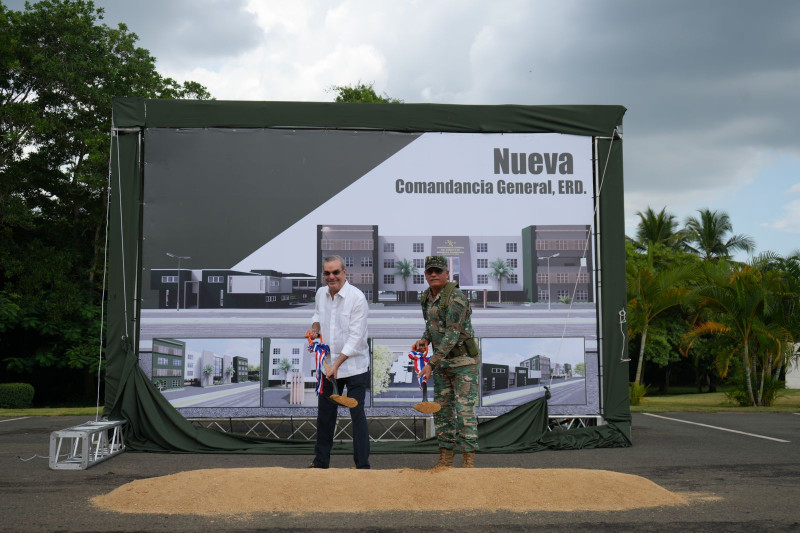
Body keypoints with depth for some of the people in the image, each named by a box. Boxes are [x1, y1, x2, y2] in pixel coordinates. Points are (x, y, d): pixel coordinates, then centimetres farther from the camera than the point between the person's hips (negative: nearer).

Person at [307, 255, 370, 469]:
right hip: (328, 365, 6)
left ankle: (362, 464, 8)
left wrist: (336, 364, -23)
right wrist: (315, 327, 3)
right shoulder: (321, 293, 3)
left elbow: (355, 337, -19)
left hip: (354, 366, -6)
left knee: (357, 414, -2)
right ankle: (320, 462, 27)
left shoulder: (357, 297, -16)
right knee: (324, 415, 13)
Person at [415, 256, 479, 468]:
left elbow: (452, 335, -27)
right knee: (441, 409, 8)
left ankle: (468, 461, -4)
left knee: (464, 410, -9)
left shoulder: (456, 297, -22)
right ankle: (445, 459, 16)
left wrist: (431, 363, -30)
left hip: (464, 360, -8)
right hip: (442, 361, 8)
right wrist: (424, 339, -1)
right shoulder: (428, 296, 4)